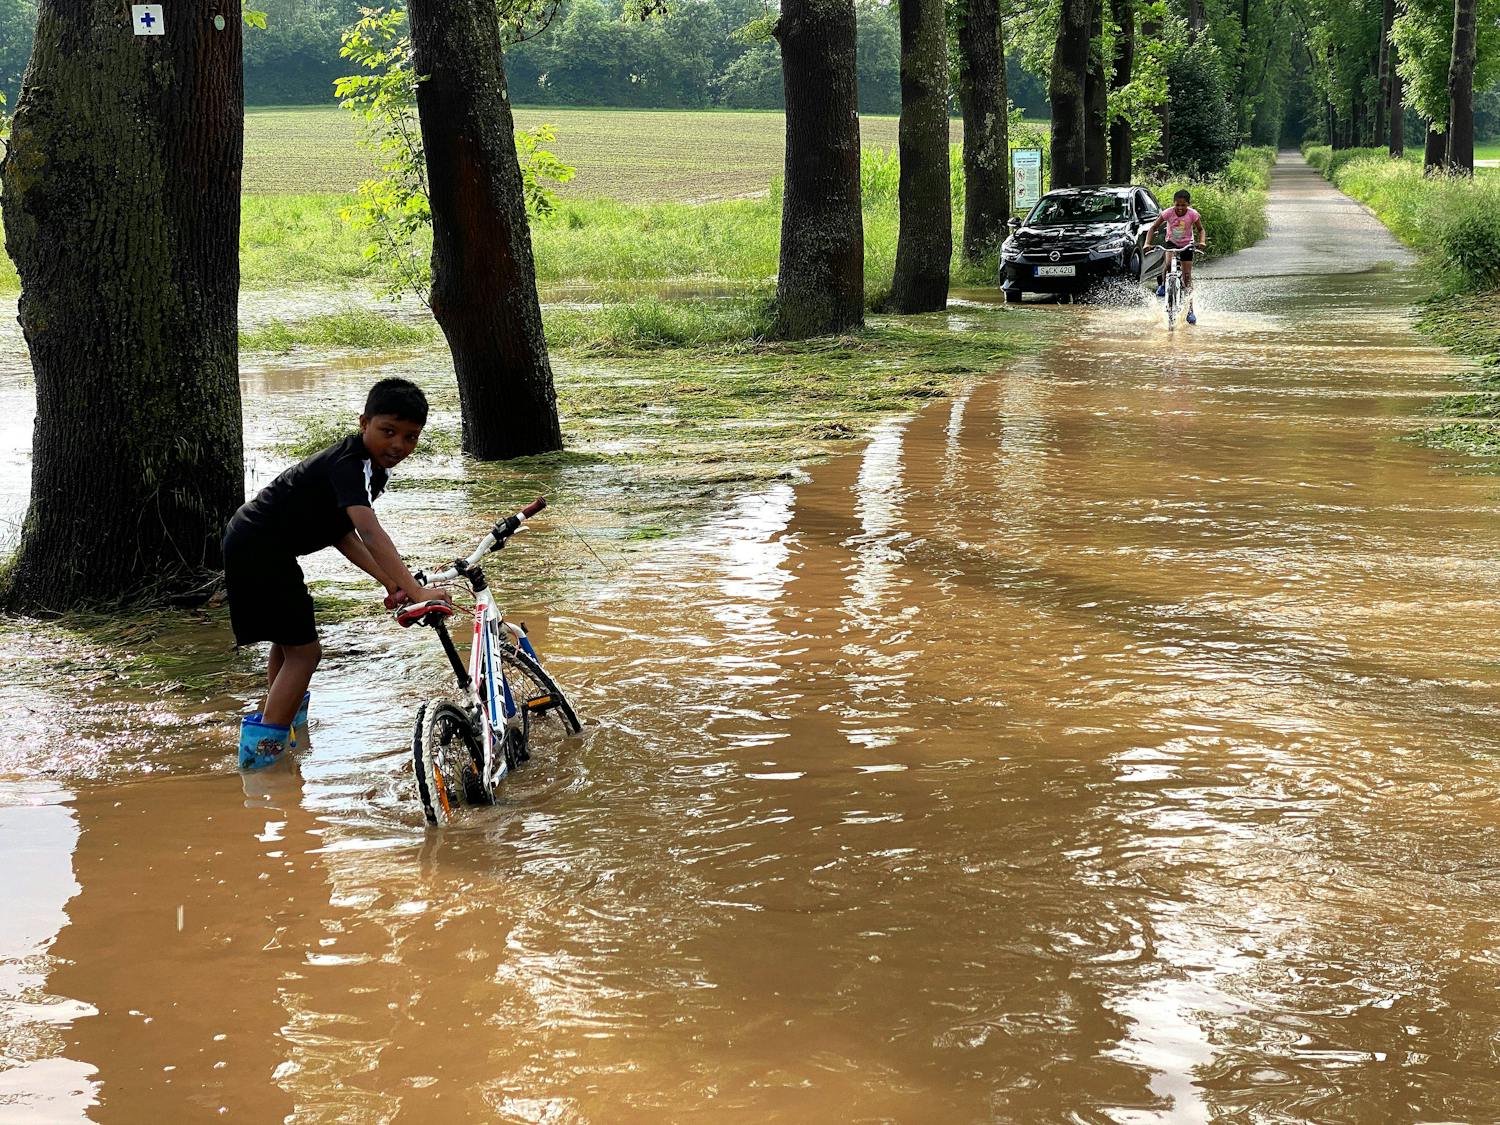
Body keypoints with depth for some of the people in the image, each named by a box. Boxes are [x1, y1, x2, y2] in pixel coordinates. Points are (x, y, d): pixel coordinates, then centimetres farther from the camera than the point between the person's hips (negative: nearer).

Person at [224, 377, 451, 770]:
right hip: (259, 549, -11)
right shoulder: (352, 464, -25)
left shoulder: (372, 467, 7)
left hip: (250, 543, 11)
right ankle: (262, 747, -8)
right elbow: (370, 533, -40)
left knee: (288, 641, 27)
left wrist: (390, 583, -1)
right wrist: (416, 591, -48)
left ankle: (283, 721, 46)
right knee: (304, 651, -8)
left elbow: (343, 533, 9)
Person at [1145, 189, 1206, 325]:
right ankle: (1163, 285, -2)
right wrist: (1147, 243, -29)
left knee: (1187, 275, -4)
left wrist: (1202, 242, -29)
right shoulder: (1168, 213, -21)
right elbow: (1153, 228, -15)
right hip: (1171, 242, 0)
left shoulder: (1193, 214, -20)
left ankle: (1190, 310, -1)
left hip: (1186, 245, 0)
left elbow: (1201, 230, -8)